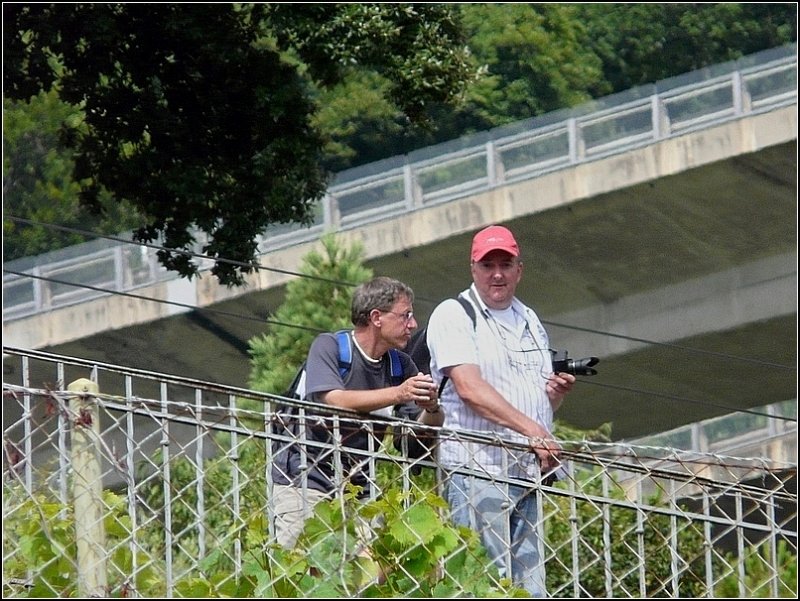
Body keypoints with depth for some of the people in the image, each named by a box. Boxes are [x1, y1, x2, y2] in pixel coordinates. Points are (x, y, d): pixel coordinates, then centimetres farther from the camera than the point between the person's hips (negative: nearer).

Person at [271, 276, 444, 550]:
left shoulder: (401, 365, 9)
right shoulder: (328, 346, -6)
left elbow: (425, 428, 5)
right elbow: (333, 400, -24)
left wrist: (432, 408, -19)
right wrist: (397, 394, -30)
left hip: (357, 486, 5)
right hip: (305, 478, -5)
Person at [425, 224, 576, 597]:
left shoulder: (530, 322, 23)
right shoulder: (454, 315, 0)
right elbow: (469, 388, -14)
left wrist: (556, 393, 3)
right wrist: (531, 429, -22)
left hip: (527, 474, 7)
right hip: (477, 469, -7)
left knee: (530, 586, 0)